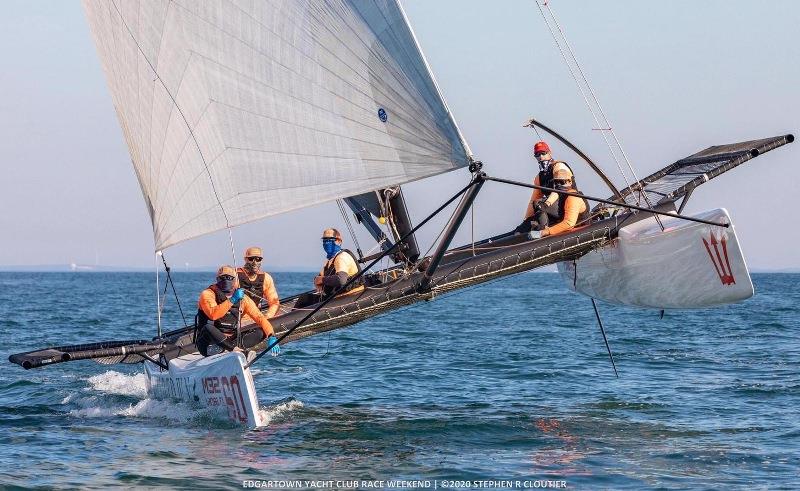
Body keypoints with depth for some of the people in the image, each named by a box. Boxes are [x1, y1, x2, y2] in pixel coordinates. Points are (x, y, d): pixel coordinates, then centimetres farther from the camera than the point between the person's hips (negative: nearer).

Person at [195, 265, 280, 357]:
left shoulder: (242, 299, 6)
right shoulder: (208, 294, -7)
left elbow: (260, 317, -2)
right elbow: (213, 315, -27)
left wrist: (271, 337, -17)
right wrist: (232, 300, -28)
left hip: (231, 340, 5)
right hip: (209, 341, -5)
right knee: (208, 328, -37)